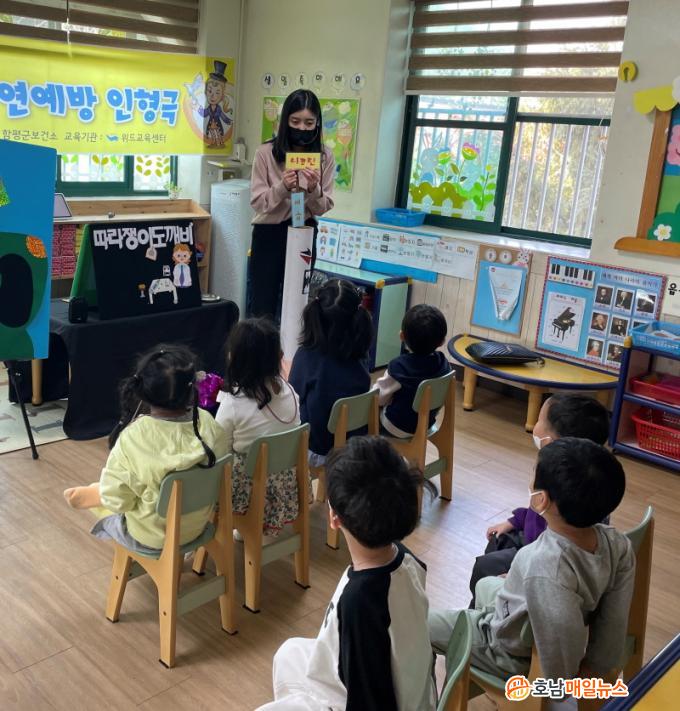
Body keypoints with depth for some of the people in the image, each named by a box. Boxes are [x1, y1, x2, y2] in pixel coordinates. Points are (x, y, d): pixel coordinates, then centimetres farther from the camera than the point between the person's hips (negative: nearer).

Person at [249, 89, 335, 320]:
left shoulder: (325, 157, -2)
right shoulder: (266, 153, -8)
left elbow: (323, 208, -1)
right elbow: (257, 202, -9)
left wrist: (314, 189, -21)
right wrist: (283, 187, -26)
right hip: (269, 235, -2)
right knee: (263, 307, 2)